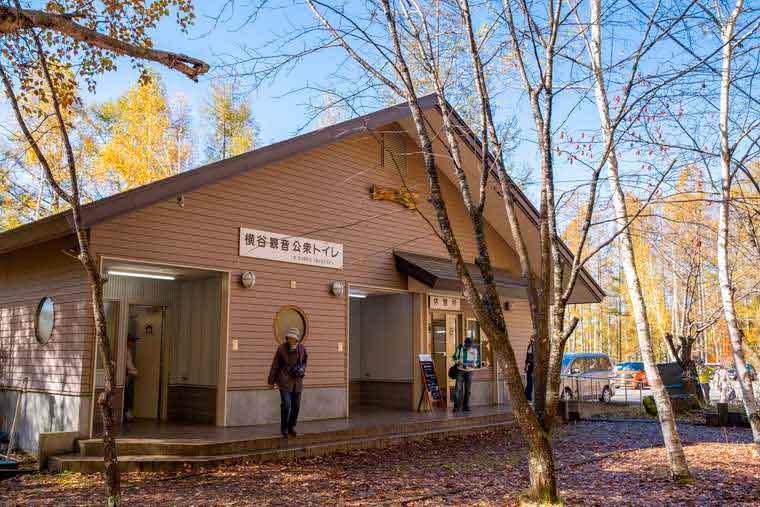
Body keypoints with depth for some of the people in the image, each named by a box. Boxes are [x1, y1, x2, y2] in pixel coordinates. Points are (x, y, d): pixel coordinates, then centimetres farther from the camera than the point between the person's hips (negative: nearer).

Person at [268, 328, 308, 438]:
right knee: (286, 405, -12)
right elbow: (275, 365, -3)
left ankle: (291, 427, 23)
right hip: (285, 380, -3)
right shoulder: (282, 348, -11)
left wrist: (302, 370, -4)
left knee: (296, 405, 5)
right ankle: (283, 428, 9)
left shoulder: (302, 348, -3)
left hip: (297, 381, 3)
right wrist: (271, 381, 1)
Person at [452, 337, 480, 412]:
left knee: (468, 390, 3)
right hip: (460, 371, -1)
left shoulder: (474, 351, 1)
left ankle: (466, 406, 12)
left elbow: (477, 361, 6)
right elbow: (454, 357, 7)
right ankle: (456, 406, -7)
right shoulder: (459, 349, -2)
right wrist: (458, 362, -13)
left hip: (469, 372, 1)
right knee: (458, 388, -9)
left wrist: (473, 364, -16)